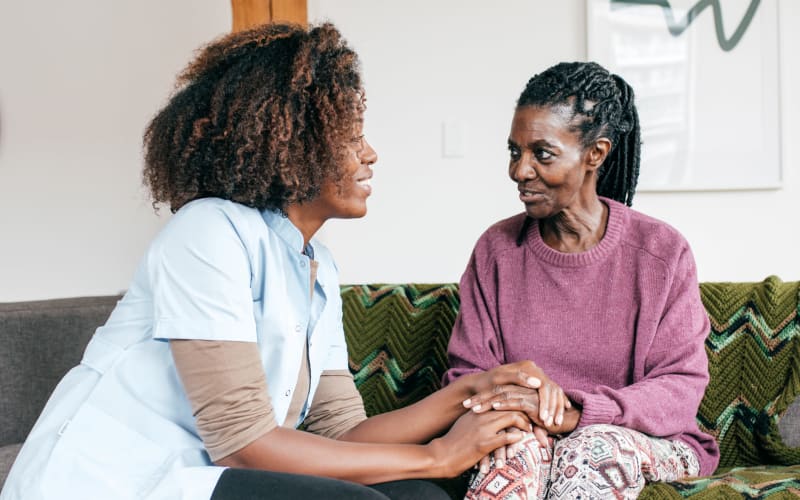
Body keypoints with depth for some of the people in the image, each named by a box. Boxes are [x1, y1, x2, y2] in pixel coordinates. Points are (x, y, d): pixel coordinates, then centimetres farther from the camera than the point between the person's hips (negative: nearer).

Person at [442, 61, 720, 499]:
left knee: (596, 445, -35)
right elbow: (466, 374, 2)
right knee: (523, 442, -35)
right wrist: (523, 409, -22)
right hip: (528, 438, 1)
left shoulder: (662, 253, -4)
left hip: (648, 448, 0)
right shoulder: (496, 249, 3)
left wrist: (576, 414, -26)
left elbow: (681, 386, -10)